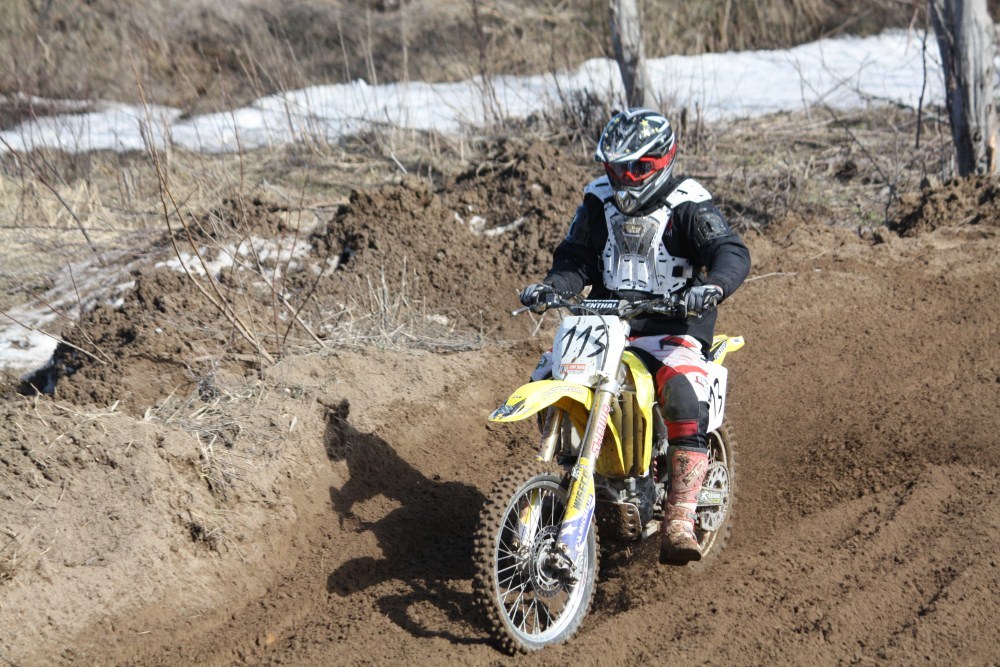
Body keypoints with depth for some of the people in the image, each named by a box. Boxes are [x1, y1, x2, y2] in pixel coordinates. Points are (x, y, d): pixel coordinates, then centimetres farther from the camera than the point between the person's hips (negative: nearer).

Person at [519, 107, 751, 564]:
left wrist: (713, 286, -40)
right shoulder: (598, 203, 9)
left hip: (671, 325, -5)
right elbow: (576, 260, 12)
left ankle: (679, 524, -36)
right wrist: (551, 286, -10)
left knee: (686, 403, -31)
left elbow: (732, 253, -18)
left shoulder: (688, 206, -7)